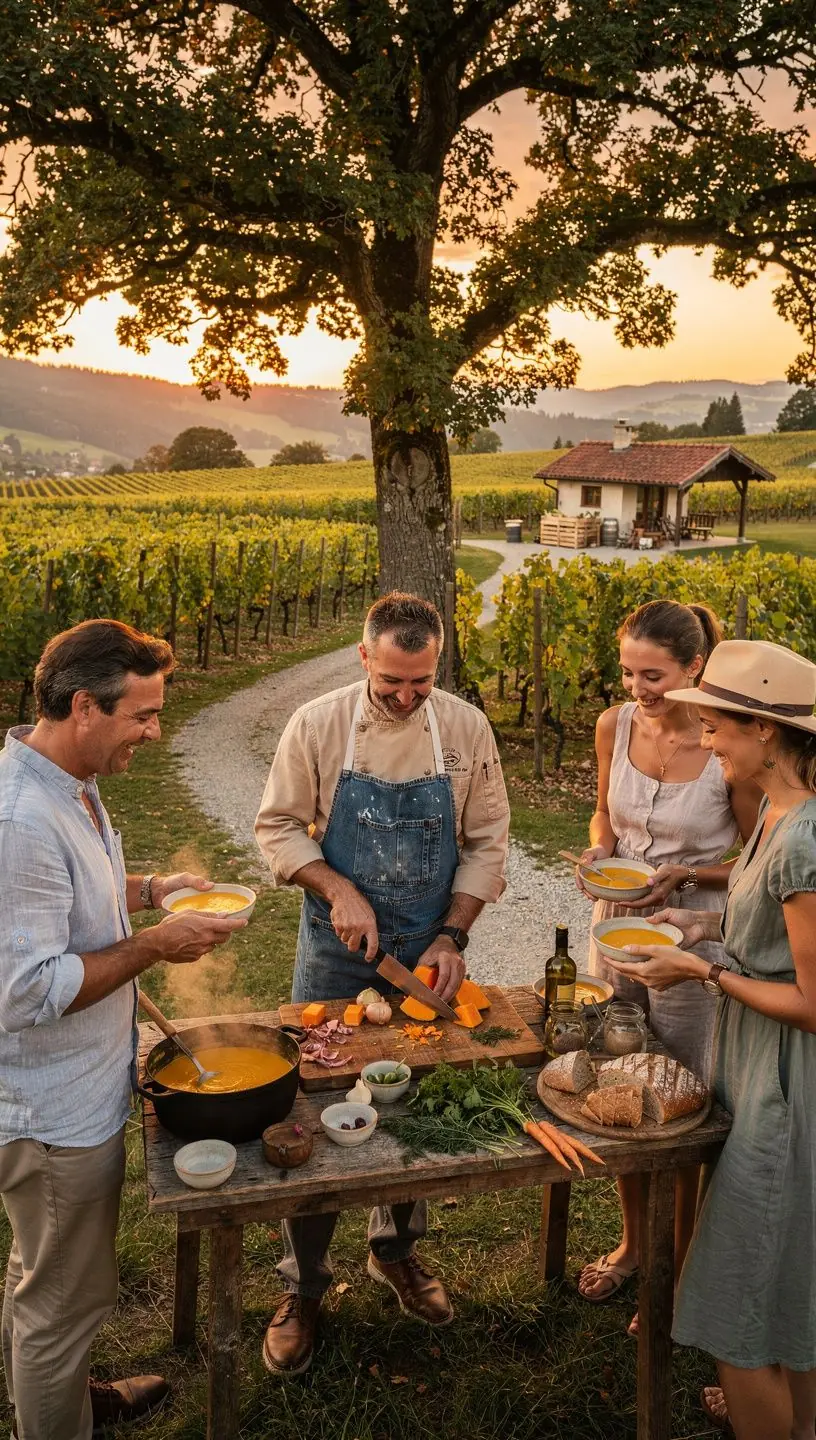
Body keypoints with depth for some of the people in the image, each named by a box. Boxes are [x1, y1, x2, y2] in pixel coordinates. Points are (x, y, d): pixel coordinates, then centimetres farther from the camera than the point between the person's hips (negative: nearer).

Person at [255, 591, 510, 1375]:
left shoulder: (466, 729, -8)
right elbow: (278, 827, -5)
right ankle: (303, 1285, 24)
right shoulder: (316, 724, -12)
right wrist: (339, 891, -20)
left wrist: (451, 937, -11)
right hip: (335, 951, -1)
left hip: (429, 949, 2)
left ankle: (396, 1246, 40)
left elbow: (486, 842, -3)